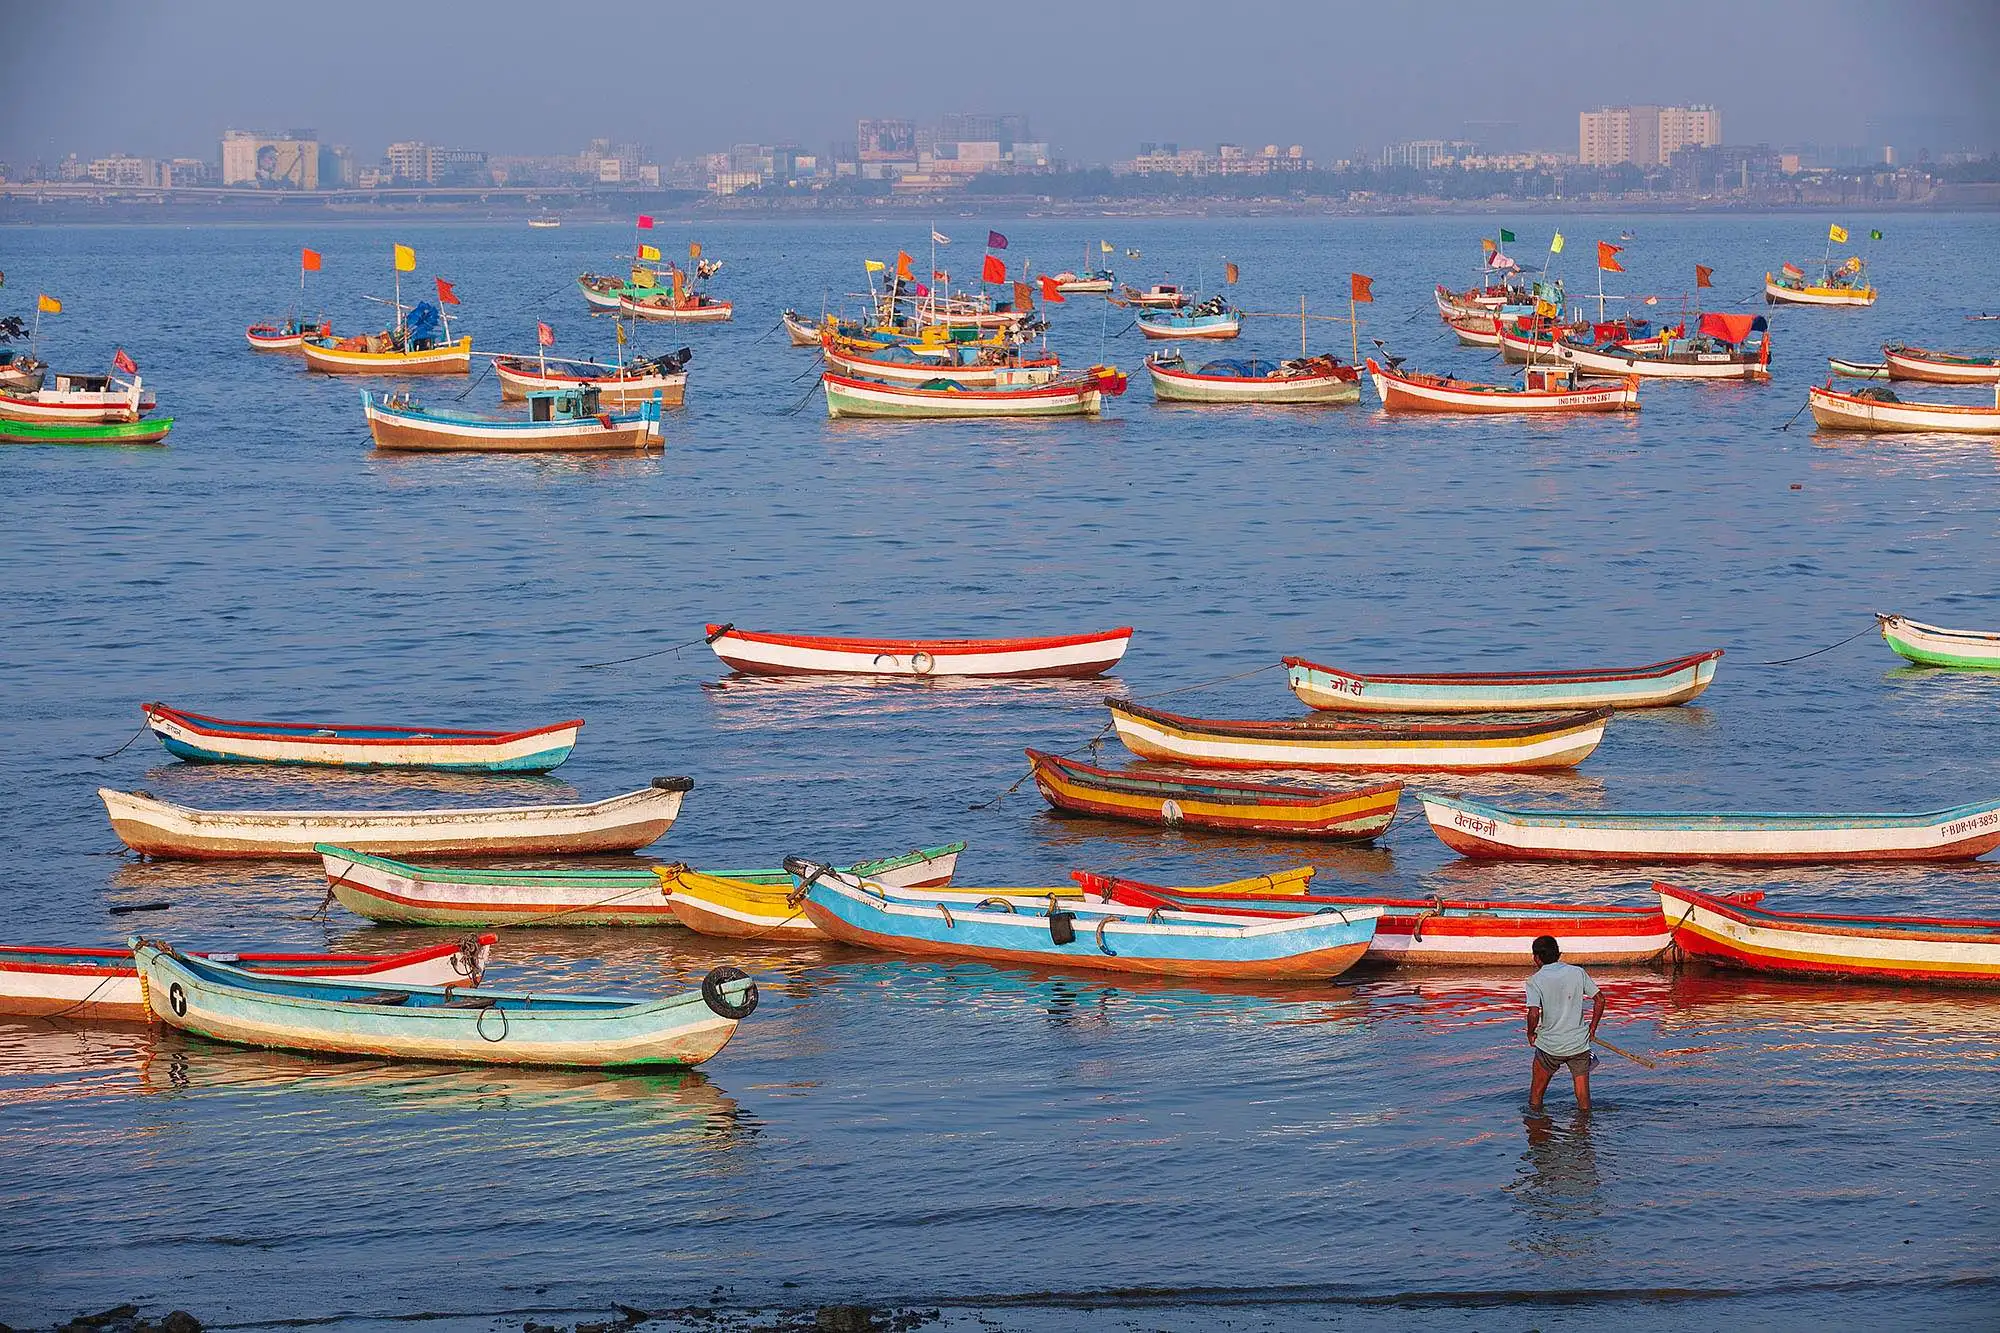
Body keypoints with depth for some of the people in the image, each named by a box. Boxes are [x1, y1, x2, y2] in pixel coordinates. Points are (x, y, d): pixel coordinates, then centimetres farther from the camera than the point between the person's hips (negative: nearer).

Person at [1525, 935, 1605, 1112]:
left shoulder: (1535, 980, -9)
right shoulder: (1578, 972, 0)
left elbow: (1534, 1014, -20)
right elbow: (1599, 1000, 2)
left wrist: (1531, 1033, -1)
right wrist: (1592, 1028, 13)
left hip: (1550, 1046, -2)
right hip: (1580, 1044, 2)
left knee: (1536, 1094, 18)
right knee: (1583, 1097, 9)